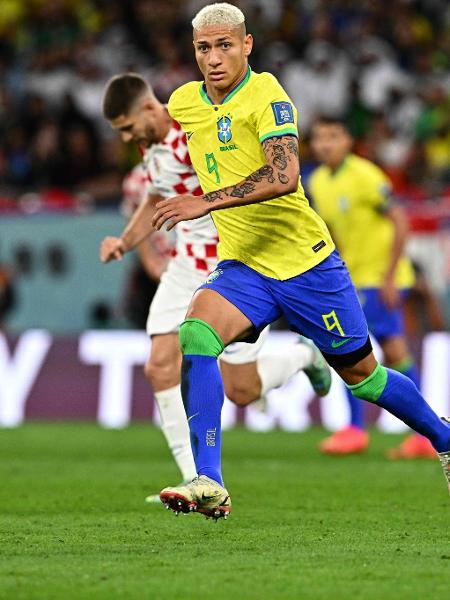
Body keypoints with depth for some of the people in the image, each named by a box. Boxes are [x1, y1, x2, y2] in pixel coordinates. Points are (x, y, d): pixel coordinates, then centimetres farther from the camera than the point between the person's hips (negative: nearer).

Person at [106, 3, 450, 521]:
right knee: (196, 333, -25)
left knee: (360, 372, 8)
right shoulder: (184, 102, 4)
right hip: (242, 269, 4)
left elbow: (284, 175, -30)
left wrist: (207, 201, -37)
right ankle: (209, 486, -31)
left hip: (304, 261, -4)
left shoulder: (265, 92, -15)